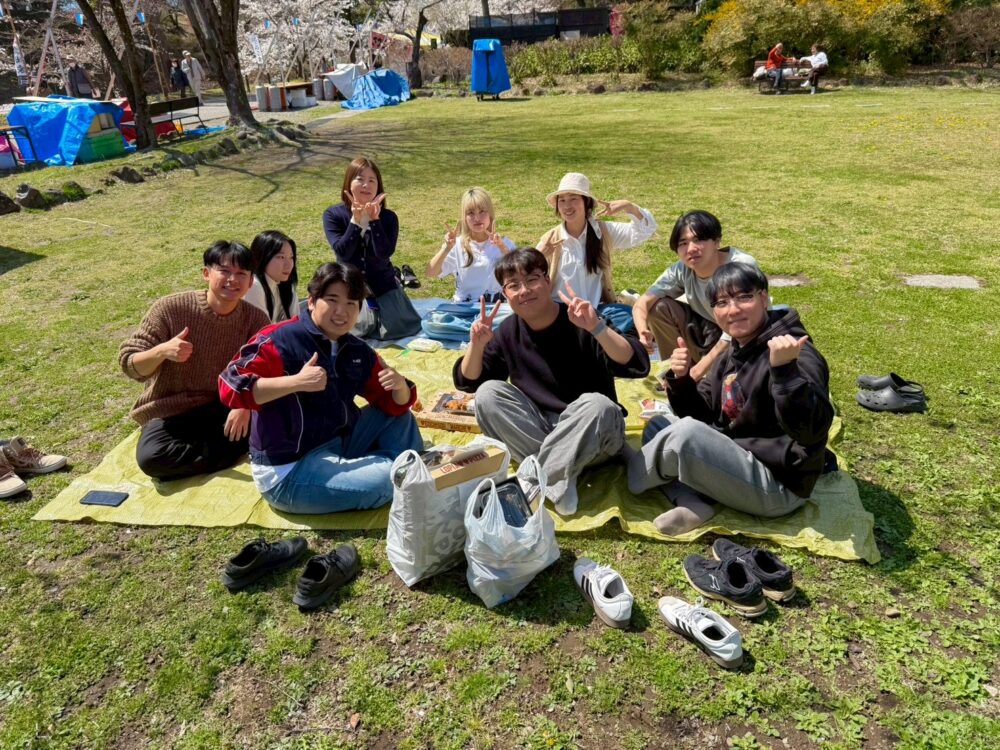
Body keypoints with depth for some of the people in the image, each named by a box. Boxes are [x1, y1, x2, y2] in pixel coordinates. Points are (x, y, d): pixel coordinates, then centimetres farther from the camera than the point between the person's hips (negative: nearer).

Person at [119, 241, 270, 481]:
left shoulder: (256, 320, -10)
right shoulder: (170, 308, -15)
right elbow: (130, 364, -10)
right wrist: (161, 351, -32)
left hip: (224, 408, 1)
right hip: (171, 412, 0)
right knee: (151, 457, -30)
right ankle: (237, 447, -15)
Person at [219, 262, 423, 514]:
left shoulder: (358, 352, 4)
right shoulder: (280, 340, -16)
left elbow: (394, 405, 9)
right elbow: (229, 387, -25)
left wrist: (399, 385, -15)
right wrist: (296, 382, -33)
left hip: (338, 447, 8)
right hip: (289, 471, -8)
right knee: (385, 479, -24)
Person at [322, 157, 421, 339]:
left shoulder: (388, 217, -6)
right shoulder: (333, 214, -7)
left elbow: (384, 253, -20)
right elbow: (342, 252, -20)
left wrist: (374, 220, -28)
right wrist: (355, 220, -28)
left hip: (383, 283, 1)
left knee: (398, 327, -17)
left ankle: (376, 309, 17)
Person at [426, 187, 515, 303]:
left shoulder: (503, 243, 5)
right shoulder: (457, 245, 5)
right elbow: (431, 273, -2)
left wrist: (503, 248, -21)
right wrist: (446, 249, -15)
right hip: (463, 306, 1)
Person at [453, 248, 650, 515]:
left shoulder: (580, 323, -15)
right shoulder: (509, 332, -1)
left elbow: (636, 366, -26)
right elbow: (467, 381, 3)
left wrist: (596, 327, -40)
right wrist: (476, 344, -17)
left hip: (591, 434, -4)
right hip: (537, 428, 4)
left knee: (597, 404, -36)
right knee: (487, 393, -18)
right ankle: (559, 475, -24)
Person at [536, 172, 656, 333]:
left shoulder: (604, 231, 5)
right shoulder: (550, 240, 1)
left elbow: (646, 230, 0)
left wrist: (628, 206, -17)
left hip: (597, 309, 2)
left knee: (629, 316, -25)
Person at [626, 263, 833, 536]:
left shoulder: (795, 355, -19)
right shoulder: (732, 354, 8)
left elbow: (812, 430, -33)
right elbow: (701, 415, 12)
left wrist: (785, 370, -47)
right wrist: (681, 380, -8)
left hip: (778, 485, -10)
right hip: (736, 460, 10)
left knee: (685, 433, -27)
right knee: (657, 426, 12)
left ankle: (630, 472, 5)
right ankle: (692, 503, -12)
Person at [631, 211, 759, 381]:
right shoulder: (681, 270, -13)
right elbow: (641, 304, -11)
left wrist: (701, 368, -30)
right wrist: (643, 333, -33)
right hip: (710, 333, 5)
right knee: (658, 307, -13)